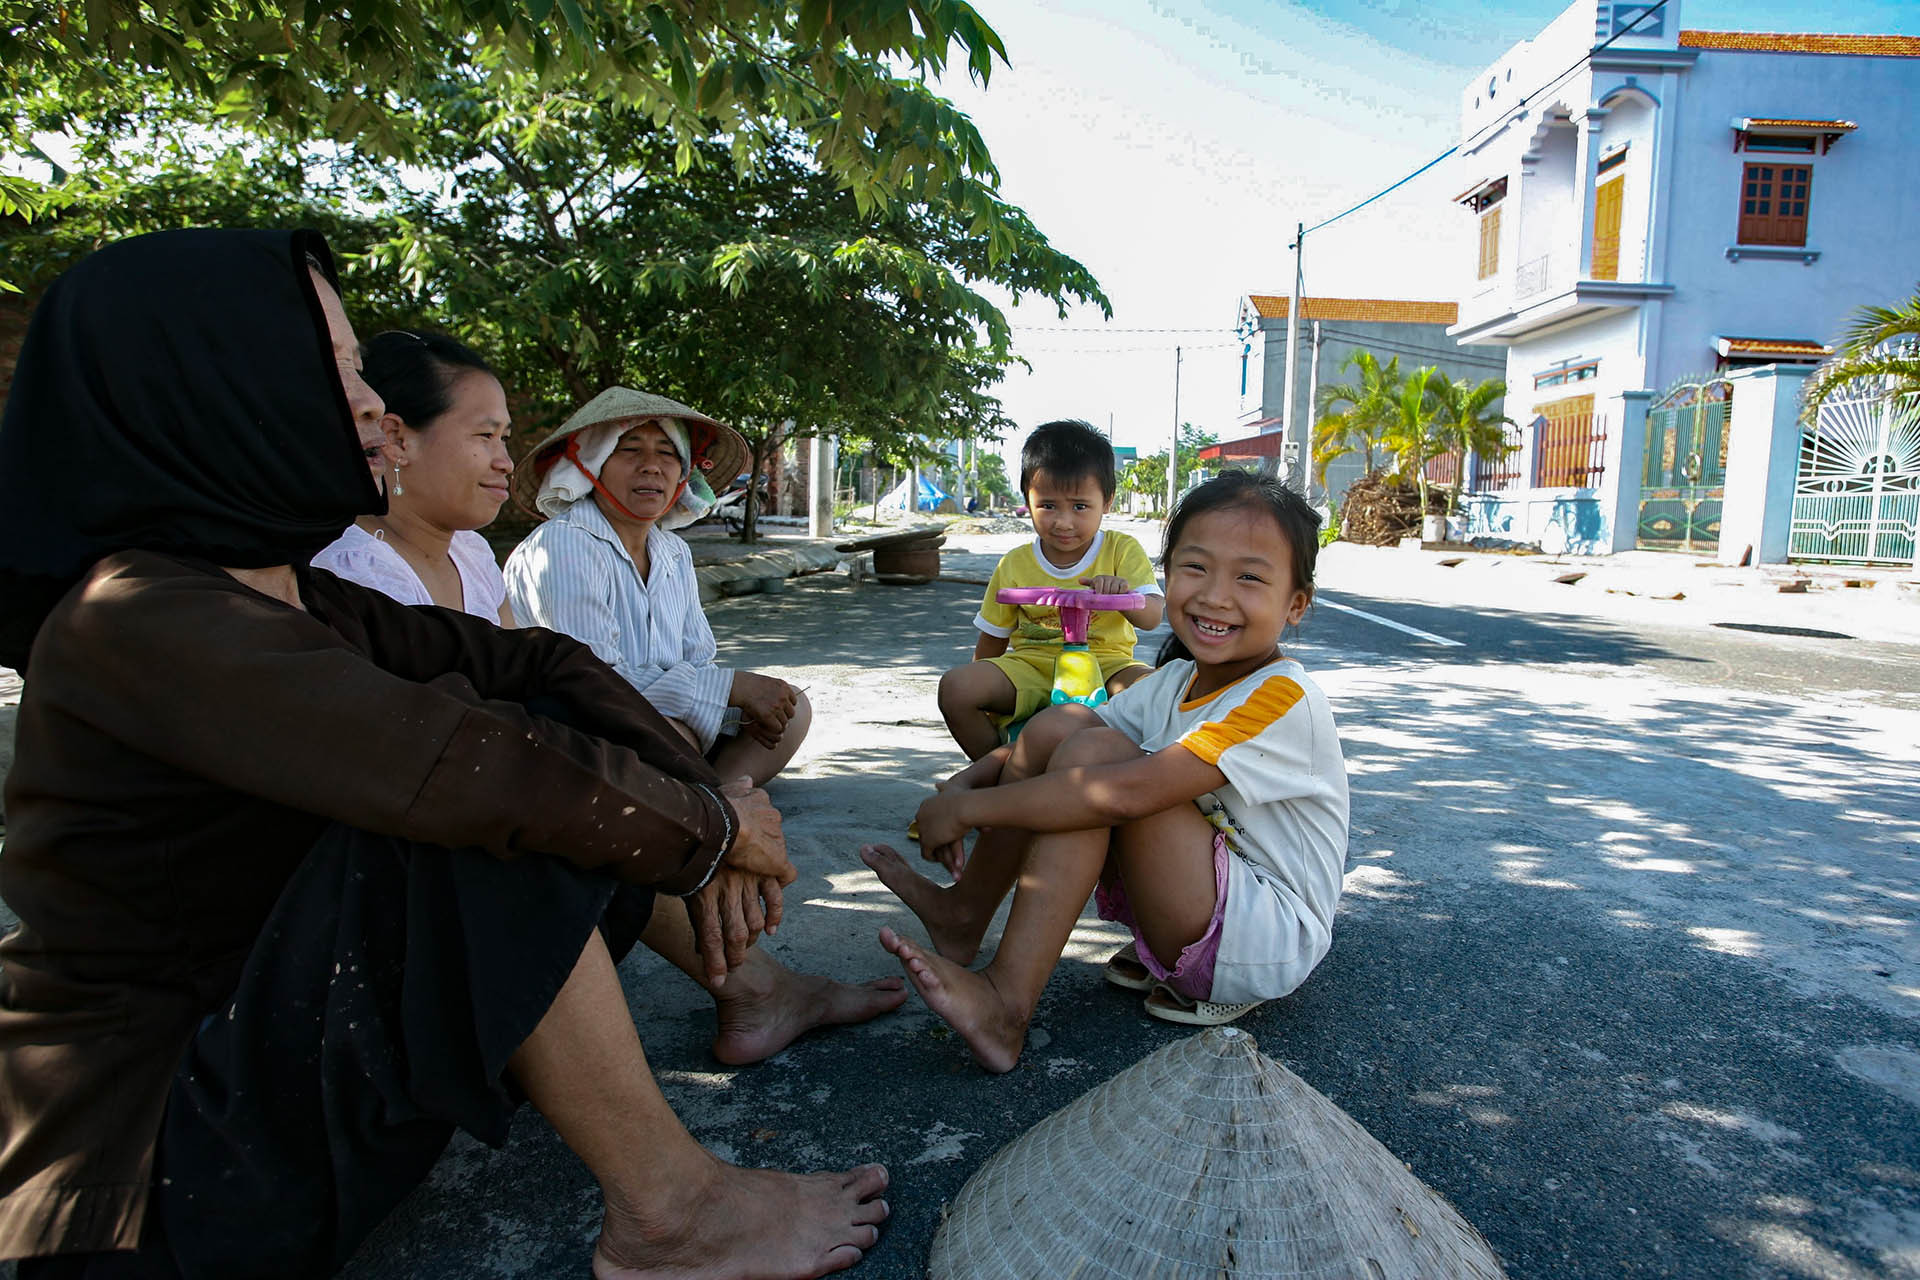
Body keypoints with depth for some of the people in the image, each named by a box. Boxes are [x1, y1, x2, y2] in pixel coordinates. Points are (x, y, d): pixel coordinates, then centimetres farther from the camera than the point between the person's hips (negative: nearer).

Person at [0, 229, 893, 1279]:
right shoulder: (130, 616, -24)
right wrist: (707, 826, -24)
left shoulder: (295, 599, 4)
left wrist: (702, 803, -13)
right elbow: (443, 762, -37)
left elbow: (541, 661, -1)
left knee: (554, 750, 2)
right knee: (496, 816, -30)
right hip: (152, 1150, -8)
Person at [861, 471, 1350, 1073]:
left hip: (1274, 943, -8)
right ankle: (964, 914, 6)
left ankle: (1005, 1005, -25)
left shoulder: (1283, 700, -24)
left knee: (1096, 752, -26)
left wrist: (966, 808, -28)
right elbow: (1050, 744, 6)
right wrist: (967, 782, -15)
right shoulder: (1174, 682, 3)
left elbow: (1125, 793, -35)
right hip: (1198, 901, 8)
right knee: (1057, 725, -4)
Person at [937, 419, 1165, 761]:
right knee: (954, 687, -23)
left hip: (1105, 666, -1)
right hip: (1030, 666, 2)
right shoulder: (1014, 566, 4)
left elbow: (1153, 617, -10)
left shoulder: (1123, 551, 1)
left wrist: (1122, 595, -31)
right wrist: (981, 691, 10)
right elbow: (993, 641, 14)